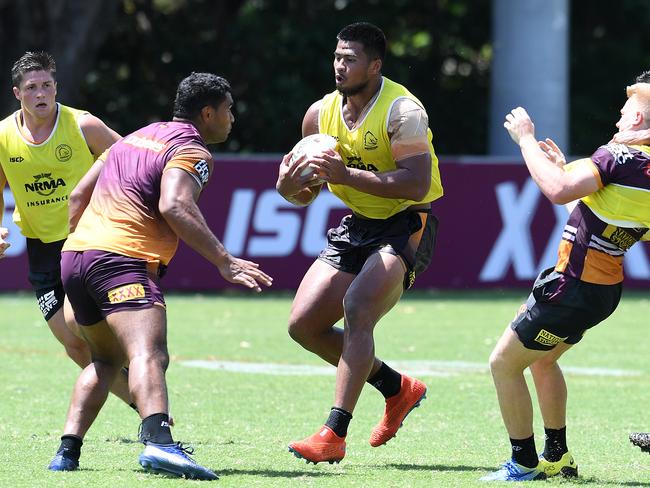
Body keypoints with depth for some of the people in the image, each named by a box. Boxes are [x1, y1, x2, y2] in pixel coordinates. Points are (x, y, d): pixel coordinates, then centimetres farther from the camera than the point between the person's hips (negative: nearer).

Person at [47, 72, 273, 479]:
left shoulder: (138, 136, 25)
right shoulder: (191, 151, -1)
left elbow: (80, 194, 27)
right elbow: (174, 206, -20)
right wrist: (224, 261, -22)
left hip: (75, 253, 9)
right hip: (123, 260, -9)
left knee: (107, 359, 24)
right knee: (150, 356, -25)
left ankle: (68, 451, 14)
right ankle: (159, 442, -48)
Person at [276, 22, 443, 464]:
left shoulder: (402, 110, -18)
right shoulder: (321, 114, 2)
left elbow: (416, 185, -30)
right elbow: (307, 193, 12)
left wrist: (346, 174, -33)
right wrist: (289, 186, -13)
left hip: (407, 227, -8)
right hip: (357, 227, 8)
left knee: (357, 306, -28)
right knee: (304, 324, 1)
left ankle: (334, 435, -29)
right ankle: (397, 389, 20)